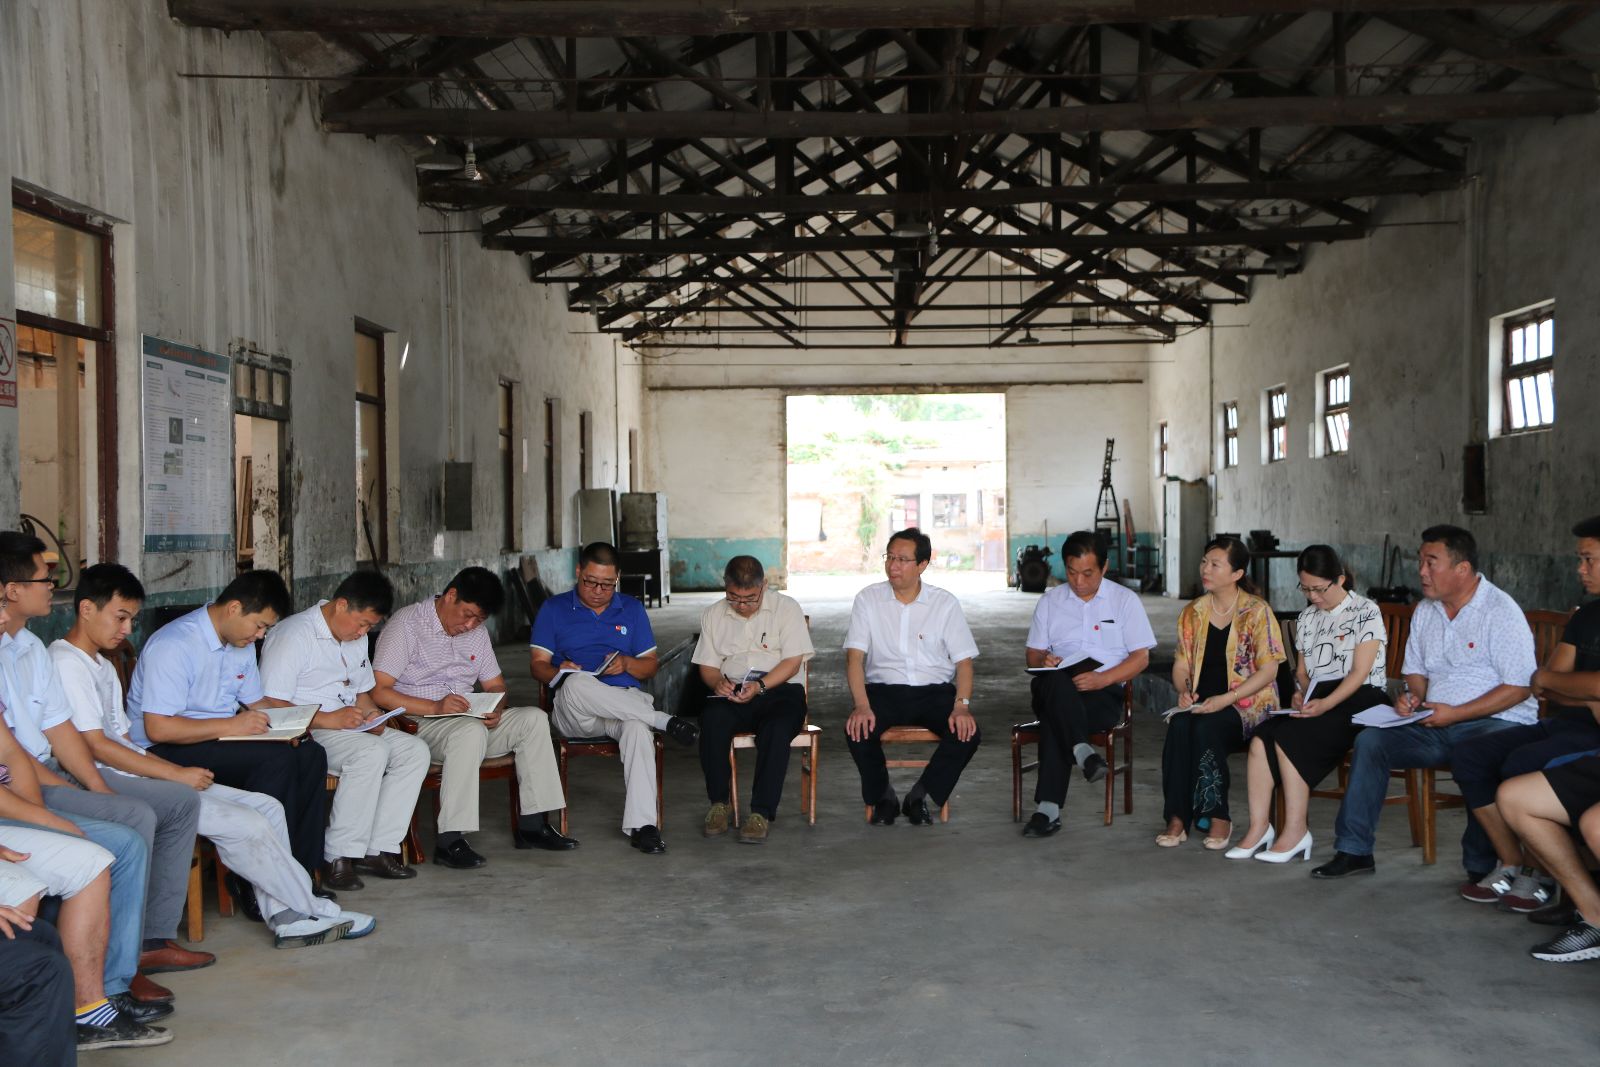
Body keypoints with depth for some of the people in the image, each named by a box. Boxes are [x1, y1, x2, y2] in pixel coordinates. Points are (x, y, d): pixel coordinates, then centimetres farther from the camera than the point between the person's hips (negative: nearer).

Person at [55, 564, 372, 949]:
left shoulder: (102, 665, 22)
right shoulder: (67, 663, -10)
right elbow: (95, 746, -17)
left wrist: (182, 772, 2)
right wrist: (178, 774, -16)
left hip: (136, 775, 10)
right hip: (112, 787, -10)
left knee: (267, 807, 0)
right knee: (247, 825, -18)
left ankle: (285, 917, -4)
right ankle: (314, 911, -2)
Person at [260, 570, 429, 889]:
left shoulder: (356, 638, 16)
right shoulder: (293, 635, -14)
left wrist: (372, 714, 2)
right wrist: (328, 720, -25)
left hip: (349, 726, 9)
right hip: (304, 732, -9)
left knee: (415, 750, -12)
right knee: (372, 753, -33)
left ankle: (377, 849, -14)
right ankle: (338, 858, -24)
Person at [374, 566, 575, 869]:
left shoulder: (477, 632, 14)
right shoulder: (406, 624, -9)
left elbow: (496, 685, 19)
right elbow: (378, 692, -17)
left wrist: (495, 709, -6)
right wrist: (435, 707, -28)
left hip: (470, 718, 7)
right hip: (417, 724, -7)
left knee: (534, 718, -12)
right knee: (471, 731, -37)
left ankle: (532, 824, -11)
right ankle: (450, 841, -36)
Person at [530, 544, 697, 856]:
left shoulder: (632, 609, 19)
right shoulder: (553, 609, 15)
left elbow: (651, 665, 16)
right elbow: (538, 663, 9)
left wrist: (627, 663, -7)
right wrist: (557, 673, -15)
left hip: (627, 701, 1)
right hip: (573, 712, -1)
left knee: (638, 727, -38)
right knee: (577, 683, -40)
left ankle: (641, 824, -41)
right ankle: (663, 720, -32)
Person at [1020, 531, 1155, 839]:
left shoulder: (1125, 600, 10)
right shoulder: (1050, 601, 19)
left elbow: (1141, 658, 4)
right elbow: (1033, 655, 18)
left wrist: (1103, 678, -15)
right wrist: (1044, 661, -9)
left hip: (1104, 692, -2)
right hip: (1055, 690, 2)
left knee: (1055, 717, -36)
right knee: (1056, 682, -38)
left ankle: (1048, 808, -40)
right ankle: (1083, 752, -52)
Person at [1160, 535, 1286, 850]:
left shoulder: (1257, 611, -4)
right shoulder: (1193, 612, 12)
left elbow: (1268, 671, -9)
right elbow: (1181, 664, 15)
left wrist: (1225, 699, -20)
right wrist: (1184, 690, -8)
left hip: (1247, 704, -4)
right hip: (1201, 703, 4)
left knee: (1207, 727, -34)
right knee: (1179, 725, -29)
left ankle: (1218, 817, -21)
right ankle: (1177, 818, -25)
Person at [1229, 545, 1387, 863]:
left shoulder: (1365, 612, -2)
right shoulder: (1307, 617, 19)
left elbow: (1359, 673, -10)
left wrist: (1325, 704, -23)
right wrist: (1301, 694, -3)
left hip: (1360, 700, -6)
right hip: (1317, 699, 6)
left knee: (1289, 737, -30)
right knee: (1261, 737, -24)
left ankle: (1296, 831, -24)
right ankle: (1259, 827, -24)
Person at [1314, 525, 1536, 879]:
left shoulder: (1500, 611, -8)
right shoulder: (1425, 611, 14)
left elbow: (1519, 688, -13)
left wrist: (1455, 713, -18)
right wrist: (1411, 696, 1)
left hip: (1495, 721, -7)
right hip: (1435, 725, 7)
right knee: (1369, 740, -13)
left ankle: (1481, 867, -22)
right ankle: (1354, 850, -10)